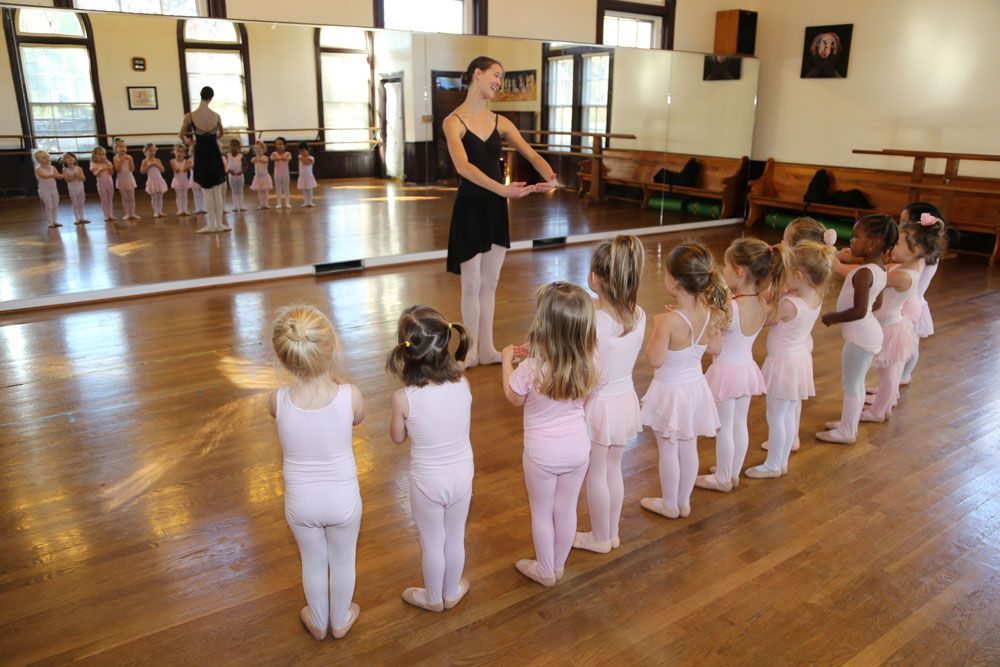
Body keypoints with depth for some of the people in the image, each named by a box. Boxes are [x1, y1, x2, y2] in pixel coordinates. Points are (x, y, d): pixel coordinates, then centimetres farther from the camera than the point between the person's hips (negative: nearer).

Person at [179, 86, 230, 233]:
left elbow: (182, 135, 3)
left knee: (207, 191, 5)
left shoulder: (189, 116, -10)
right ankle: (219, 223, 10)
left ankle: (211, 224, 8)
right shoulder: (216, 116, -3)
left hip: (201, 154, -2)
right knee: (217, 190, 9)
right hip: (214, 153, 2)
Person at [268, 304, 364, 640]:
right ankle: (341, 620, 50)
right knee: (343, 562, 26)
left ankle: (318, 622, 52)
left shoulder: (277, 400, -25)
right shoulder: (350, 395, -28)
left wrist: (299, 374, -5)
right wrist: (338, 377, -6)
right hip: (343, 500, -1)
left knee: (313, 562, 27)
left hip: (300, 503, 1)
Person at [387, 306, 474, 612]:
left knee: (432, 543, 21)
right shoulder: (463, 385, -18)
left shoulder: (404, 398, -26)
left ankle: (433, 598, 44)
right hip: (462, 477, 3)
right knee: (455, 538, 24)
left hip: (427, 483, -3)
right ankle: (452, 592, 47)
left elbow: (398, 437, -7)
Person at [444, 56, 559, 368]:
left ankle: (487, 349, 22)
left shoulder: (500, 122, 7)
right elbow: (463, 166, -25)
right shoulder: (454, 121, -9)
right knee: (472, 285, 5)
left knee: (489, 283, 12)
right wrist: (502, 189, -37)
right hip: (470, 207, -5)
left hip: (496, 208, 5)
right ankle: (472, 351, 19)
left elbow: (532, 155, 1)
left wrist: (550, 177, -21)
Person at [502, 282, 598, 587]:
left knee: (542, 513, 17)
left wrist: (507, 360, 6)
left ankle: (545, 570, 36)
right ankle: (558, 565, 41)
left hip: (542, 453, -4)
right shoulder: (587, 364, -14)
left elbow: (514, 398, -6)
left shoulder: (529, 369, -27)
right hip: (577, 448, 4)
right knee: (566, 510, 21)